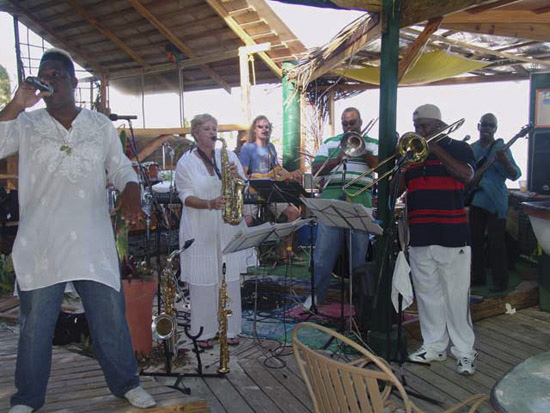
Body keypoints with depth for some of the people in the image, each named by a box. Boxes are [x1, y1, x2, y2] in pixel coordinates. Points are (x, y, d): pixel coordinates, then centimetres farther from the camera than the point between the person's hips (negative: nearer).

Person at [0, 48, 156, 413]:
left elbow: (121, 167, 13)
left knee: (111, 316, 7)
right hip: (40, 244, 0)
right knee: (35, 323, 7)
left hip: (93, 242, 1)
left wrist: (131, 189, -8)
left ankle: (126, 384, 24)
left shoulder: (101, 125, 11)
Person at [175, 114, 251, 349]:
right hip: (199, 230, -3)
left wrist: (236, 175, -12)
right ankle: (204, 331, 15)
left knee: (229, 278, 6)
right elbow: (186, 197, -6)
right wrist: (210, 204, -22)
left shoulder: (229, 156, 10)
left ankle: (230, 329, 19)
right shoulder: (186, 162, 1)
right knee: (202, 281, 1)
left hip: (228, 226, 3)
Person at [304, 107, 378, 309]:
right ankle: (316, 293, 10)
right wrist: (337, 159, -9)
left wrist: (360, 149, -13)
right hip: (331, 200, 1)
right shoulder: (329, 143, 16)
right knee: (324, 249, 0)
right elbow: (315, 170, 6)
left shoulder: (372, 144, 14)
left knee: (359, 250, 3)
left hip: (360, 203, 0)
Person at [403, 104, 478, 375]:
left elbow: (466, 174, -16)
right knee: (427, 294, 11)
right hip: (419, 238, 4)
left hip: (452, 237, -4)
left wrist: (435, 148, -13)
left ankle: (464, 351, 12)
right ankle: (434, 346, 24)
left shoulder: (458, 148, 4)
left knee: (457, 296, 1)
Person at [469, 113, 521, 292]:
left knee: (496, 242, -4)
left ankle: (501, 281, 5)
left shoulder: (501, 148, -5)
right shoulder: (471, 148, 10)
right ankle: (477, 276, 24)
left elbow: (515, 175, -11)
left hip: (495, 202, -6)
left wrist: (505, 162, -29)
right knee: (475, 240, 11)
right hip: (476, 200, 6)